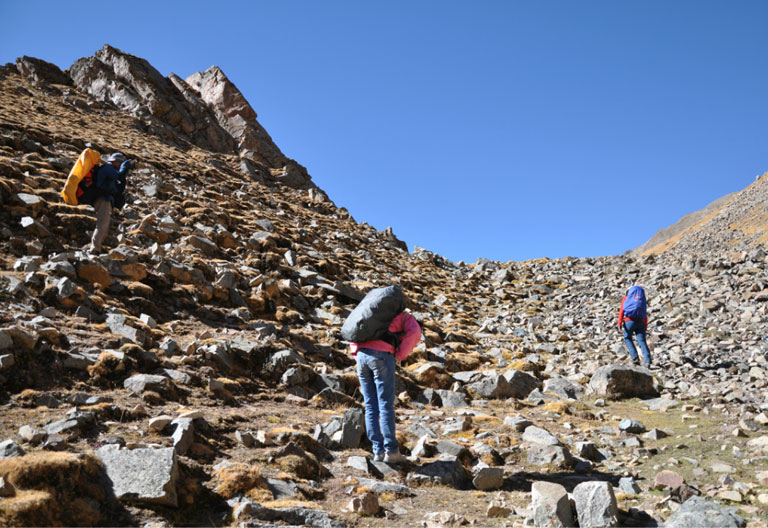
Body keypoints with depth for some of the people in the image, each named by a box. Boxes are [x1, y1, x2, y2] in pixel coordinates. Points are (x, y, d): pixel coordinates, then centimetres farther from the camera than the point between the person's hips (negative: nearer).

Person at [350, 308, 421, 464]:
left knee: (371, 407, 8)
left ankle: (378, 451, 7)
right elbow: (414, 334, -6)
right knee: (386, 406, -2)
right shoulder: (408, 319, 18)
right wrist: (400, 356, 1)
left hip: (362, 356, 5)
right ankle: (391, 451, -1)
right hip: (381, 358, -5)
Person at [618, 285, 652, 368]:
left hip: (630, 320, -2)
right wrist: (646, 327, 16)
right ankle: (647, 361, -17)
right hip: (641, 322, 2)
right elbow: (645, 314, 17)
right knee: (642, 341, -1)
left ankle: (635, 357, 2)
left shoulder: (626, 298, 14)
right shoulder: (642, 299, 23)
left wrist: (620, 323, -5)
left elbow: (622, 310, 1)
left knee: (627, 338, 16)